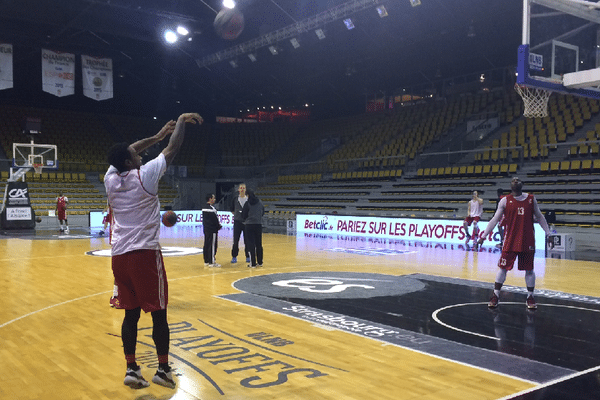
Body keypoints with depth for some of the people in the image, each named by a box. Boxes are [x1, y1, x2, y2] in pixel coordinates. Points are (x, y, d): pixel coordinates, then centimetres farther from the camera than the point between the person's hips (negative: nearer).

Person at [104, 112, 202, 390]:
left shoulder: (111, 178, 6)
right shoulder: (145, 175, -9)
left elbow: (127, 152, 23)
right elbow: (173, 149, -1)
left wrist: (158, 136, 30)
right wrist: (182, 121, 14)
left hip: (119, 255, 6)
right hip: (145, 254, -6)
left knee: (131, 313, 12)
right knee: (159, 313, 4)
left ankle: (131, 370, 15)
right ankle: (163, 370, 10)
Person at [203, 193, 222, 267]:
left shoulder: (204, 208, 14)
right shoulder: (211, 209, -17)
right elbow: (215, 219, -15)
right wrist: (219, 226, 1)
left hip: (206, 229, 10)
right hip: (212, 230, -10)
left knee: (206, 245, 13)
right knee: (212, 246, -6)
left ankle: (206, 261, 19)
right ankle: (212, 262, -5)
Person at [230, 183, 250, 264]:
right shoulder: (235, 199, 5)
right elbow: (232, 210, 14)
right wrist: (237, 214, 3)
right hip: (237, 221, 0)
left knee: (247, 240, 3)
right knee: (235, 240, 1)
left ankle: (248, 256, 13)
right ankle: (234, 256, 10)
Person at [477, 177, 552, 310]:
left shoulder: (531, 199, 4)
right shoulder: (505, 200, -1)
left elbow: (539, 217, 14)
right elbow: (495, 219, 2)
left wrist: (548, 232, 10)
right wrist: (484, 235, -1)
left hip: (528, 241, 1)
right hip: (510, 240, -1)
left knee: (529, 269, 6)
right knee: (503, 267, 0)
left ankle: (530, 297, 19)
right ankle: (495, 296, 9)